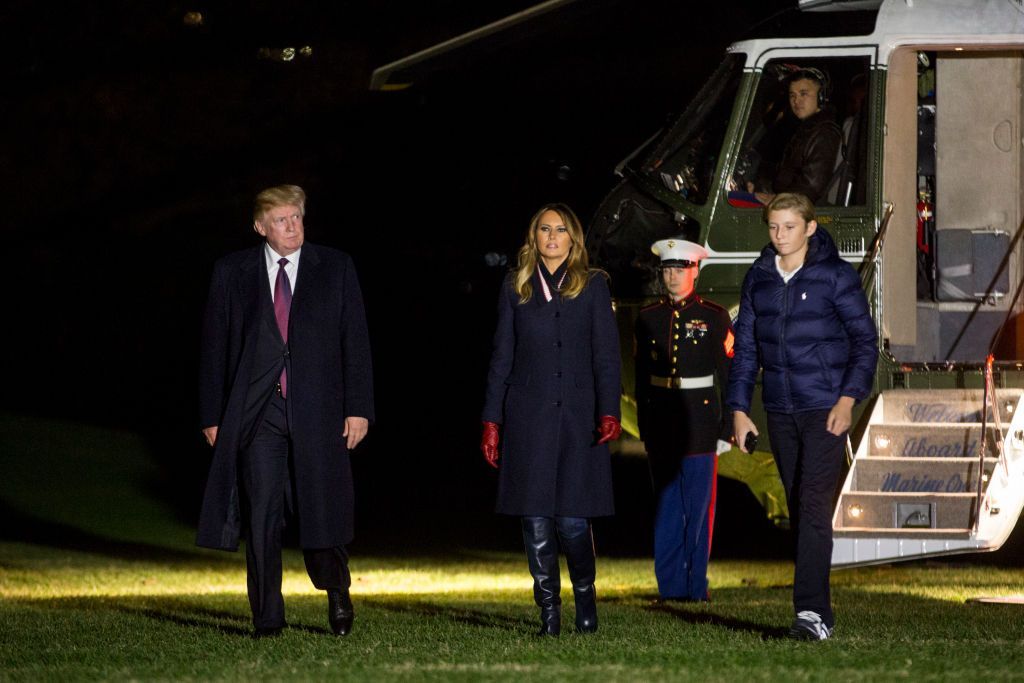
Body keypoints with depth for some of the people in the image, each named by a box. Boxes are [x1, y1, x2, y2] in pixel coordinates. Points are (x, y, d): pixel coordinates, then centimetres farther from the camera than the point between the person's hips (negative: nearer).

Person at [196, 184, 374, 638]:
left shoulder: (335, 268, 6)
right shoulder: (232, 273, 6)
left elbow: (355, 341, 4)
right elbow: (214, 346, 7)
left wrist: (358, 409, -3)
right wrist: (212, 415, 3)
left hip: (318, 410, 0)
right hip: (257, 412, 0)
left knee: (320, 511, 0)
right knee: (261, 516, -3)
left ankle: (336, 589, 28)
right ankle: (267, 618, 4)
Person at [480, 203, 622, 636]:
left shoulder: (592, 286, 7)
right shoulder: (516, 288, 11)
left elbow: (606, 355, 2)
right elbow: (501, 358, 11)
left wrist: (609, 413, -10)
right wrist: (491, 421, 4)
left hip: (577, 418, -2)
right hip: (528, 417, 2)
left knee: (572, 519, -7)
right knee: (536, 519, -2)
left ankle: (585, 596, 16)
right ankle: (549, 612, 5)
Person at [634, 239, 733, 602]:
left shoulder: (714, 317, 0)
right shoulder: (648, 318, 8)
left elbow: (730, 377, 0)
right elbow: (642, 378, 12)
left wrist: (727, 430, -4)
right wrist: (645, 429, 9)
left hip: (699, 419, -3)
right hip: (661, 419, 3)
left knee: (698, 507, -1)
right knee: (666, 507, 5)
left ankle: (696, 585, 5)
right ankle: (669, 586, 9)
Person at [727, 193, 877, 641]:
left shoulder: (835, 276, -4)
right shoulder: (758, 279, 9)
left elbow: (865, 342, -3)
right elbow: (745, 347, 14)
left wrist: (848, 398, -14)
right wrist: (739, 409, 7)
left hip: (825, 410, -5)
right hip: (780, 411, 5)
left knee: (813, 506, -16)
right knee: (798, 511, 7)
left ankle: (812, 611, -21)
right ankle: (819, 613, 12)